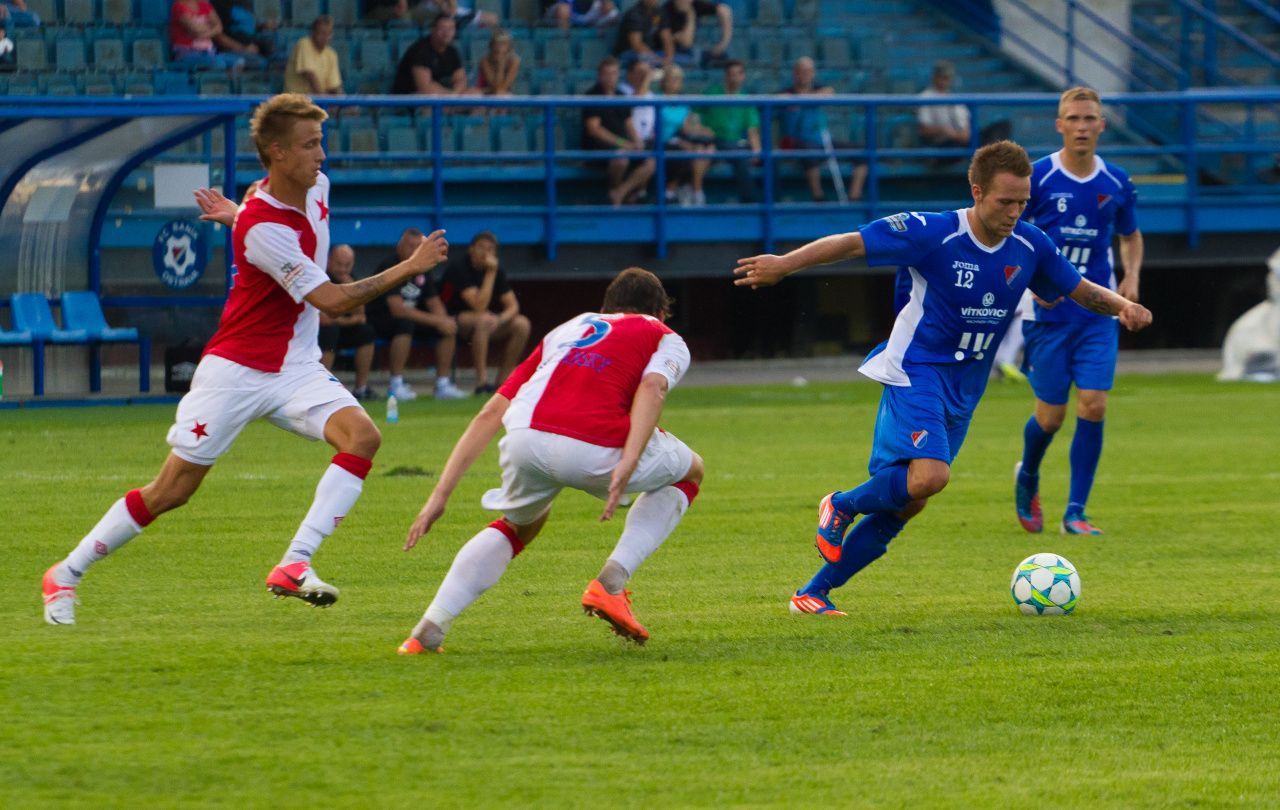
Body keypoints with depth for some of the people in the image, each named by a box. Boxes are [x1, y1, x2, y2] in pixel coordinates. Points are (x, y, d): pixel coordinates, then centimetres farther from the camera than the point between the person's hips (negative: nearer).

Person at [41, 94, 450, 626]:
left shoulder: (317, 187, -1)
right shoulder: (263, 231, -26)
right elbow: (334, 302, -28)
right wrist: (409, 268, -28)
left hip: (295, 368, 7)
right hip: (236, 369, -7)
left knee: (362, 436, -21)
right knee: (172, 491, -2)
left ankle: (295, 565, -23)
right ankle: (65, 575, 15)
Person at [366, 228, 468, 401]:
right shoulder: (389, 268, -20)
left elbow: (434, 302, 8)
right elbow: (397, 309, -29)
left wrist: (443, 319, -18)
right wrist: (435, 320, -30)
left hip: (413, 318, 8)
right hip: (380, 321, -8)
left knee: (450, 327, -7)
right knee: (405, 323, -39)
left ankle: (443, 385, -3)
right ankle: (396, 385, -34)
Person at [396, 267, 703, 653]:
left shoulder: (566, 330, 35)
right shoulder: (667, 340, 25)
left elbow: (491, 413, 26)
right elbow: (652, 387, -1)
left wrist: (441, 494, 24)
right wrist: (626, 467, -13)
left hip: (526, 437, 3)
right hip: (598, 448, -3)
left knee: (520, 524, 36)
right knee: (689, 472, 29)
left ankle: (429, 631, 17)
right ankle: (611, 581, 9)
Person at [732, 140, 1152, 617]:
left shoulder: (1029, 247, 0)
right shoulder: (934, 234, -16)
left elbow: (1079, 289, 14)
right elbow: (852, 243, -13)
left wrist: (1121, 306, -6)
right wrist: (785, 264, -20)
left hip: (963, 392, 6)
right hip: (914, 373, -6)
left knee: (904, 502, 5)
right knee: (929, 475, -29)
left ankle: (814, 593, 15)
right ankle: (842, 505, 0)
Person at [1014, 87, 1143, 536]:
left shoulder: (1117, 183, 3)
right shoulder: (1036, 177, -7)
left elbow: (1131, 236, 20)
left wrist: (1131, 277, 2)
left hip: (1098, 314, 2)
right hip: (1049, 313, -2)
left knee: (1093, 408, -10)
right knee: (1051, 414, 1)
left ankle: (1076, 512, -2)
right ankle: (1027, 479, 34)